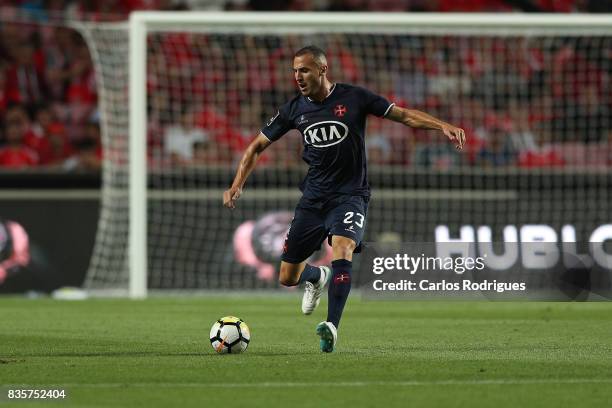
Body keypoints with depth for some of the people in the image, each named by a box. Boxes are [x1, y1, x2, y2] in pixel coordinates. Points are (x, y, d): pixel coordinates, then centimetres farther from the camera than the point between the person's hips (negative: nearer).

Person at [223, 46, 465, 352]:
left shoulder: (354, 98, -7)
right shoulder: (294, 109, 1)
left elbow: (403, 115, -4)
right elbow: (257, 146, 10)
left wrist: (443, 126, -19)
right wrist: (237, 186, -2)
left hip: (350, 195, -4)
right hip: (313, 197, 4)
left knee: (341, 249, -33)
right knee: (287, 278, 4)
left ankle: (332, 327, -36)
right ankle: (316, 277, 41)